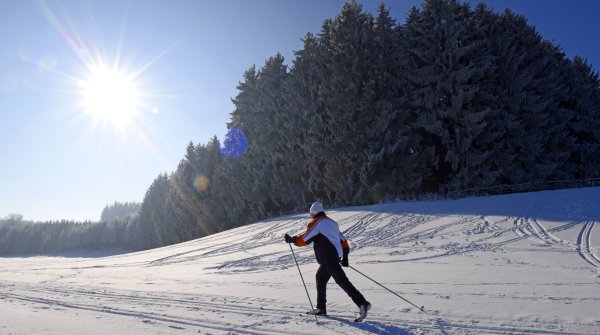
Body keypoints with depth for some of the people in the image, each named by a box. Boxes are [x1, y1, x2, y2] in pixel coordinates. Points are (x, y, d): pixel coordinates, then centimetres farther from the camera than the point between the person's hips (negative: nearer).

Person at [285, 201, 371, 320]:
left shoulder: (317, 223, -6)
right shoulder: (332, 222, 19)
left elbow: (304, 240, -9)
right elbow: (343, 240, 21)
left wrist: (292, 239, 5)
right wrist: (345, 256, 25)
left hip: (328, 259, -9)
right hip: (336, 256, 9)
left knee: (342, 281, -12)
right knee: (320, 278, 20)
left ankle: (362, 303, -17)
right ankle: (321, 308, 25)